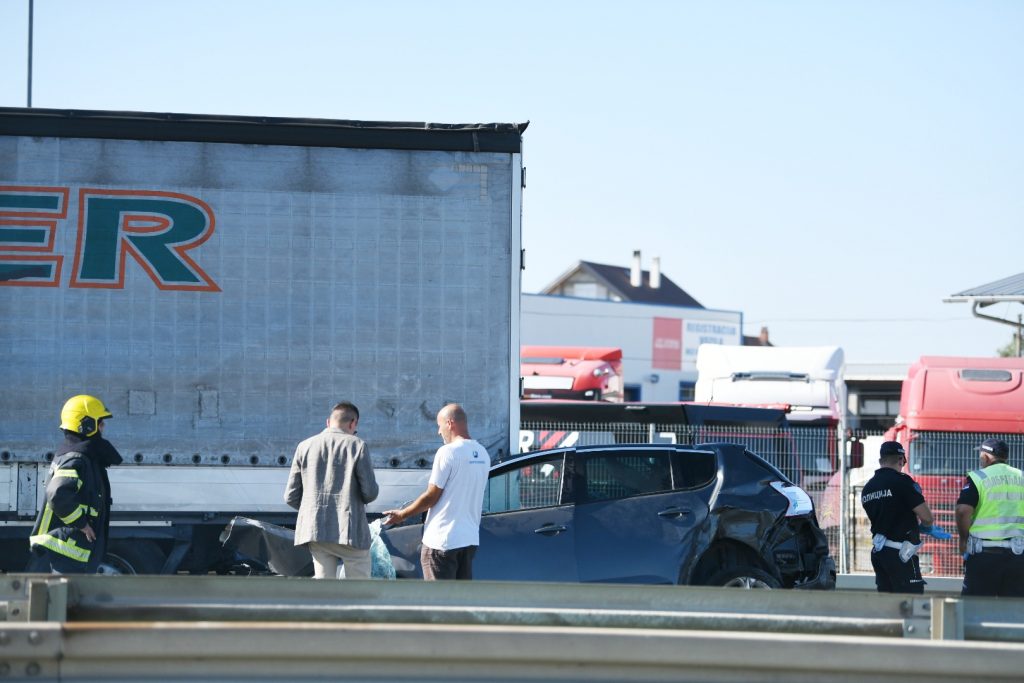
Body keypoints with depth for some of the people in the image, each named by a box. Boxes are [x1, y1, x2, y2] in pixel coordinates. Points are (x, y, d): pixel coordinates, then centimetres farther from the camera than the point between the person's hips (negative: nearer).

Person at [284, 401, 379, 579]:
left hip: (315, 530, 4)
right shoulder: (357, 446, -4)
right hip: (349, 531, -4)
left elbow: (291, 496, 7)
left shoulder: (305, 446, 7)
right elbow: (370, 492, -7)